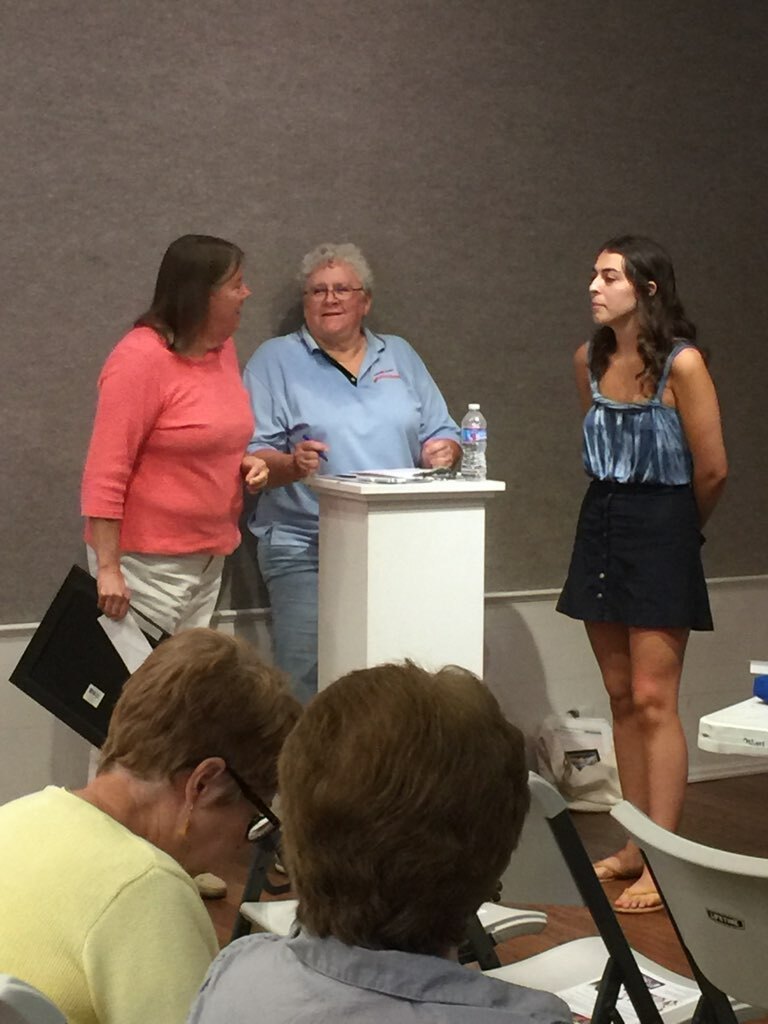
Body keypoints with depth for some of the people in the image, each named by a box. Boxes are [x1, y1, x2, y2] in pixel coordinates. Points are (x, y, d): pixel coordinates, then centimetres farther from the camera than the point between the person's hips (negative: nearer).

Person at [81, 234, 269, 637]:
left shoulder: (222, 346, 9)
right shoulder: (140, 357, -15)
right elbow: (105, 470, -17)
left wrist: (245, 462, 5)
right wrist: (107, 568, -20)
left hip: (209, 558, 8)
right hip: (147, 562, -8)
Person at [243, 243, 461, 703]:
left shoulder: (400, 356, 17)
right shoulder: (275, 360, 5)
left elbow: (442, 435, 17)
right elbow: (250, 458, -3)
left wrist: (444, 451, -6)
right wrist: (291, 465, -23)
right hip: (306, 553, -3)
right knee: (307, 685, -8)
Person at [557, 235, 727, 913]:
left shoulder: (681, 363, -14)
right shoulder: (589, 360, 5)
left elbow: (712, 471, -9)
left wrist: (678, 527, 6)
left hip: (660, 533, -7)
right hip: (602, 526, 7)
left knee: (653, 700, -7)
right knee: (621, 698, 11)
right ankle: (637, 847, 20)